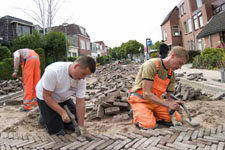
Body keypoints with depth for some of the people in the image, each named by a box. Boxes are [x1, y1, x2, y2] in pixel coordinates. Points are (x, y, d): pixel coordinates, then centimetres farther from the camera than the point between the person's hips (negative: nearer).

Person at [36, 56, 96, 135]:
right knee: (59, 132, -8)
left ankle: (58, 118, 24)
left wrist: (81, 127, -16)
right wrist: (62, 112, -31)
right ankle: (45, 118, 17)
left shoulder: (82, 79, -21)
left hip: (64, 98, 5)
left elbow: (80, 103, -17)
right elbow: (46, 96, -26)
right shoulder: (53, 71, -37)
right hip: (45, 98, -4)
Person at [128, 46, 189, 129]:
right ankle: (137, 114, 5)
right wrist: (168, 104, -31)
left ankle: (152, 115, 12)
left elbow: (170, 97, 3)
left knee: (177, 118, -5)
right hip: (140, 100, -6)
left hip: (156, 100, 7)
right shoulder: (151, 65, -25)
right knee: (150, 125, -26)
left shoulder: (171, 74, -2)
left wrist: (172, 106, -19)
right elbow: (146, 94, -29)